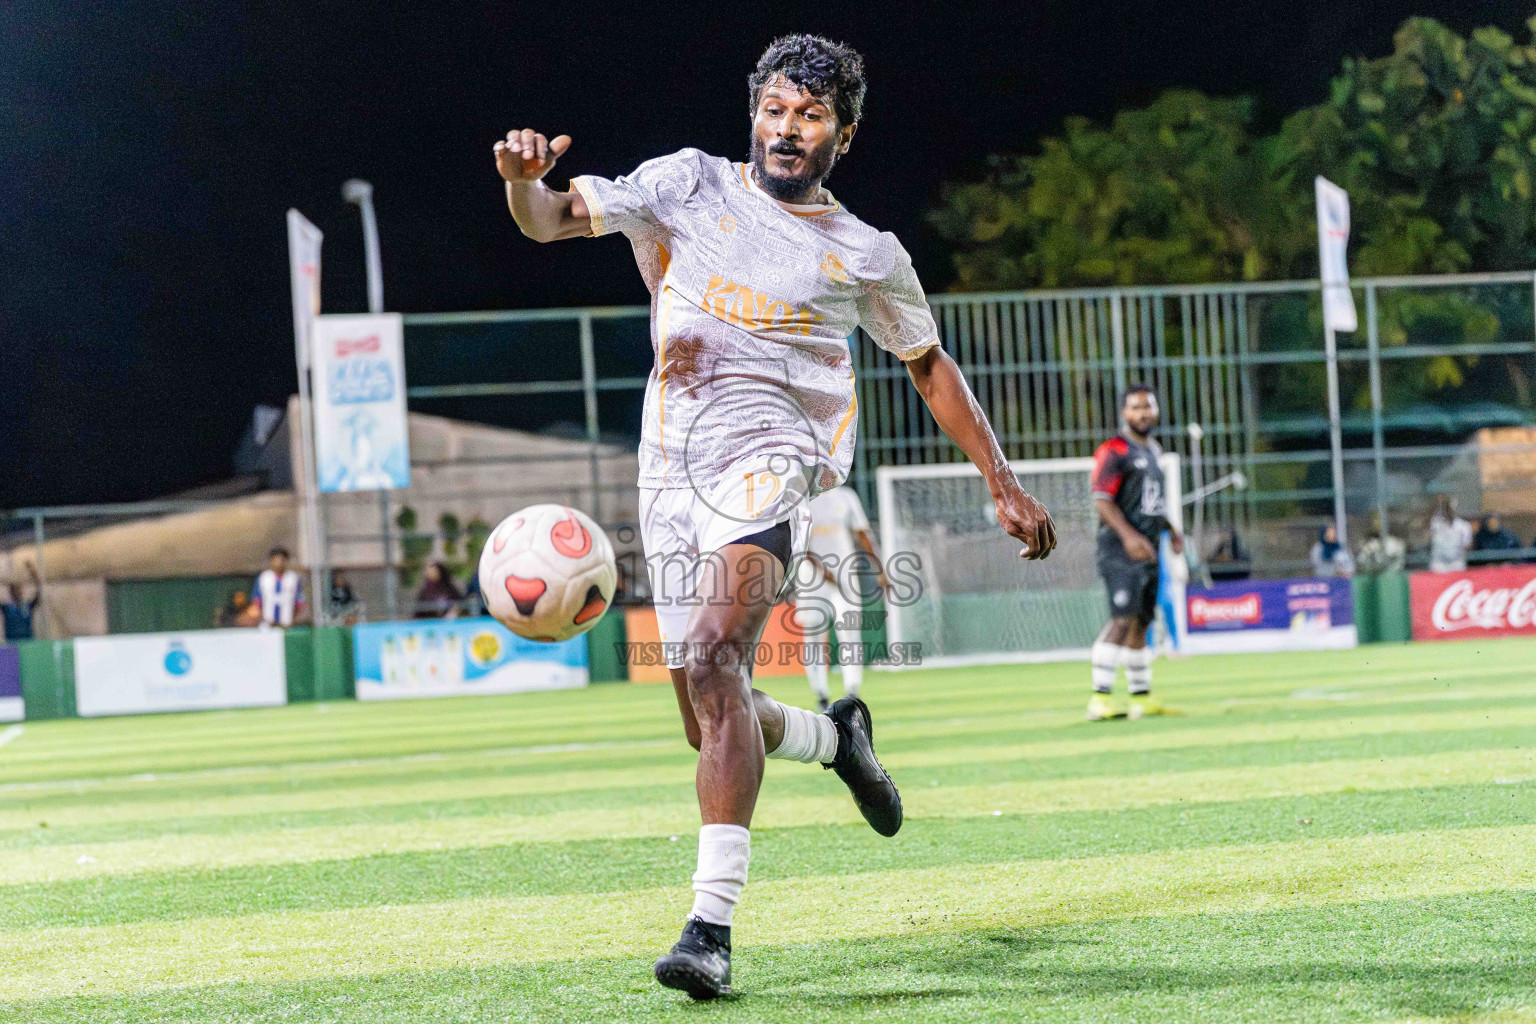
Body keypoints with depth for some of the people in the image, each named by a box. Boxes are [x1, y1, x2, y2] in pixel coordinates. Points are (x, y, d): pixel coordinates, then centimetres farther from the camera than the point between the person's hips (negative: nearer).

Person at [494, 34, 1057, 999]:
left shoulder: (868, 256, 10)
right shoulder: (690, 182, 10)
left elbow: (930, 365, 23)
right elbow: (553, 220, 4)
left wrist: (1004, 483, 19)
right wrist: (524, 179, -20)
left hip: (771, 458, -3)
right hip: (673, 474, 3)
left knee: (716, 657, -28)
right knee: (711, 721, 6)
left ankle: (713, 923, -33)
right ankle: (835, 736, 42)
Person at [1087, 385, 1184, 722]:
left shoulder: (1153, 450, 19)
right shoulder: (1115, 451, -10)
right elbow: (1102, 501, -18)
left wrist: (1171, 530, 23)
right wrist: (1129, 536, -29)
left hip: (1148, 549, 9)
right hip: (1121, 550, -9)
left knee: (1141, 622, 12)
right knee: (1123, 619, -19)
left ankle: (1141, 698, 19)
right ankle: (1100, 699, -23)